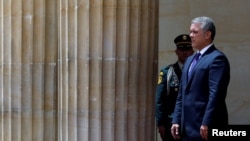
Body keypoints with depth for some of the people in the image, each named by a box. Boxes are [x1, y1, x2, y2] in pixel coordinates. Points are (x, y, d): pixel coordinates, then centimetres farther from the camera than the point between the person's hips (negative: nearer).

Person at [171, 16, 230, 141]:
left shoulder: (217, 58, -9)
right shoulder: (190, 60, 20)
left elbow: (216, 94, -18)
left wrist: (206, 124, -21)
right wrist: (176, 121, 11)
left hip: (205, 127, -9)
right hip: (188, 127, 9)